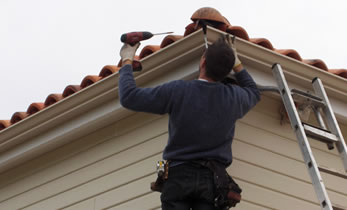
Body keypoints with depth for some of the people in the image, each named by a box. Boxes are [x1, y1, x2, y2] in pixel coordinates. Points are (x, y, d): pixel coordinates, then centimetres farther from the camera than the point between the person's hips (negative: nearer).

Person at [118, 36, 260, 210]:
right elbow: (254, 93, 29)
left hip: (179, 175, -2)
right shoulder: (234, 97, 2)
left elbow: (129, 97, -2)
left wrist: (127, 61, 12)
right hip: (212, 178, 2)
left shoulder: (177, 91, -8)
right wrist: (236, 63, 33)